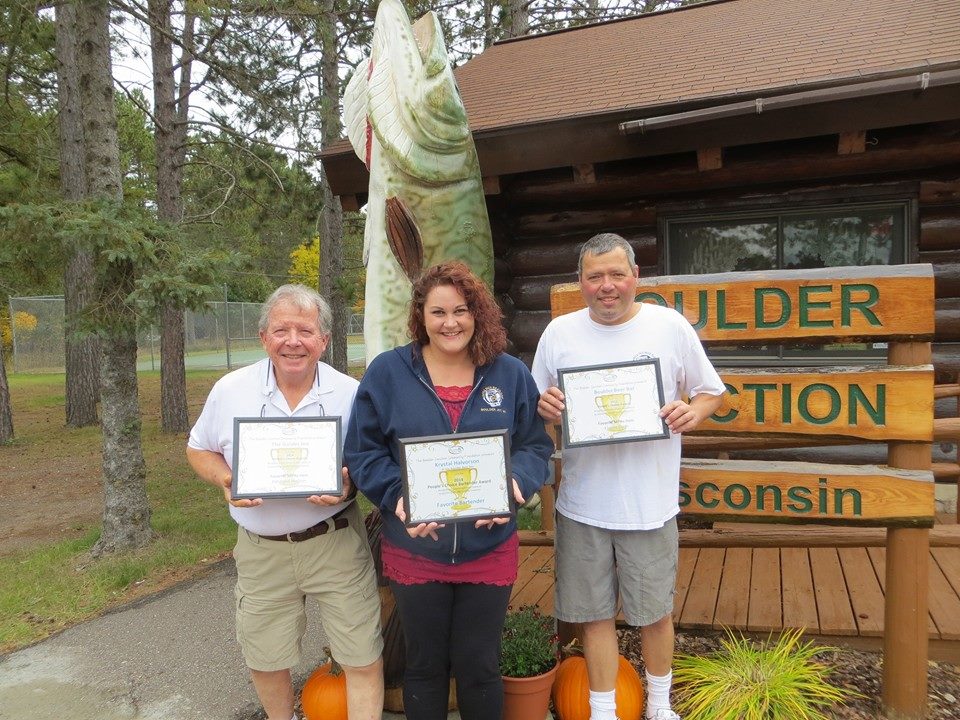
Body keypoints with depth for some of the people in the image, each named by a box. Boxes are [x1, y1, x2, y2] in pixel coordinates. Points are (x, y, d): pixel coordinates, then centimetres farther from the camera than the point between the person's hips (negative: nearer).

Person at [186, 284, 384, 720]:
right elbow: (199, 449, 8)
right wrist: (224, 479, -13)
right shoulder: (230, 390, -4)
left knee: (363, 658, 3)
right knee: (264, 659, 20)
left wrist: (350, 483, -20)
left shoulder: (350, 394, -8)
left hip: (335, 541, -2)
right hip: (261, 549, 2)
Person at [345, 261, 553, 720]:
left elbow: (535, 446, 3)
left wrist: (515, 483, -18)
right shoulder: (387, 372, -5)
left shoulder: (511, 375, 0)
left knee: (480, 667, 16)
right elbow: (363, 452, -3)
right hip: (414, 551, 0)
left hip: (489, 551, 1)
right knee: (425, 666, 18)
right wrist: (397, 496, -19)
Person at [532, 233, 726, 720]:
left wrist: (693, 411, -15)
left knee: (655, 612, 15)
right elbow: (536, 403, 9)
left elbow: (712, 391, 7)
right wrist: (542, 406, -14)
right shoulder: (559, 332, 0)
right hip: (582, 503, 1)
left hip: (650, 502, -1)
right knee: (594, 613, 12)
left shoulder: (671, 326, -3)